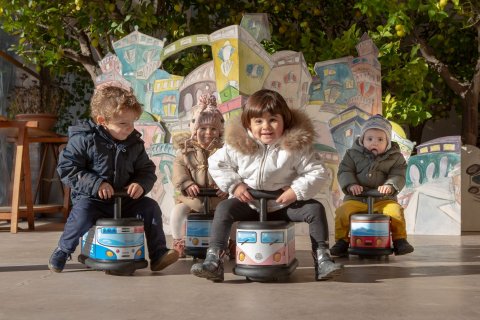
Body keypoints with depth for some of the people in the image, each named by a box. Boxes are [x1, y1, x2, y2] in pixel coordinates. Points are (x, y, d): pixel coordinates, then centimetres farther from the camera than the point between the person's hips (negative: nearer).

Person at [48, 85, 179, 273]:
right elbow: (66, 169, -14)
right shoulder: (84, 139, -12)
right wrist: (95, 184, -23)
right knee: (83, 212, -34)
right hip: (90, 198, -4)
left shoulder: (134, 143, 2)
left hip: (124, 199, 4)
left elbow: (147, 171, 11)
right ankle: (62, 252, -9)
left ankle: (158, 255, -1)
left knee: (150, 207, -12)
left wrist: (141, 184, -14)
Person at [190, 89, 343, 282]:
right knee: (224, 208, -25)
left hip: (283, 205, 0)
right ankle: (213, 261, -22)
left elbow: (318, 173, -10)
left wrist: (297, 190, -22)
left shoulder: (296, 145, -12)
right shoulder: (237, 145, -9)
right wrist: (234, 185, -10)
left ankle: (322, 259, -5)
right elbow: (215, 164, 1)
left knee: (315, 209, -16)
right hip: (248, 204, 0)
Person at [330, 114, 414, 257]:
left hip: (383, 199, 0)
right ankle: (342, 241, -7)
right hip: (356, 198, 0)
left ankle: (400, 240, -6)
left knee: (395, 211, -26)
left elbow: (398, 176, -2)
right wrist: (351, 185, -19)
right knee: (343, 212, -24)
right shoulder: (353, 154, 5)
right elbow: (344, 171, 1)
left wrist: (390, 186, -23)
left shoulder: (395, 157, 6)